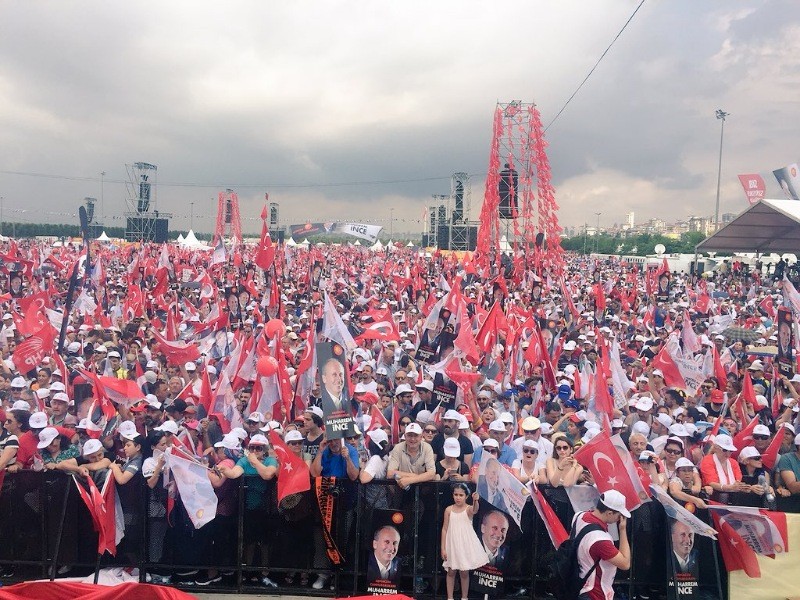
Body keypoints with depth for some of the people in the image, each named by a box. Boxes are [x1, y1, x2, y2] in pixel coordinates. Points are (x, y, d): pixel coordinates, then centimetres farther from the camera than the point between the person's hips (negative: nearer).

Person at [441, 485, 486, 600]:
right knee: (451, 572, 10)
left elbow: (475, 510, -35)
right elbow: (444, 529, 0)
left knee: (464, 572, 8)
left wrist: (475, 501, -58)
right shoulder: (449, 510, -3)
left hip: (466, 544, -1)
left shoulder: (468, 508, -9)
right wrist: (443, 548, -2)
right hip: (452, 544, 2)